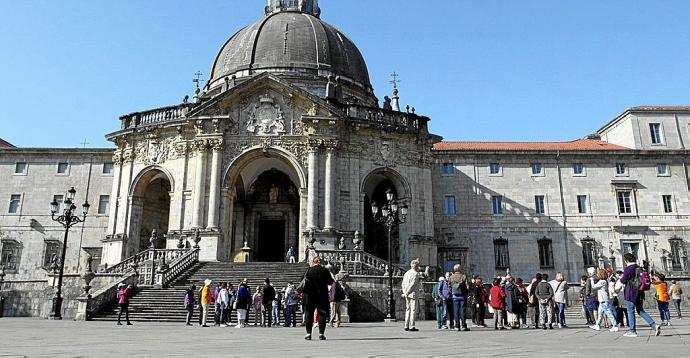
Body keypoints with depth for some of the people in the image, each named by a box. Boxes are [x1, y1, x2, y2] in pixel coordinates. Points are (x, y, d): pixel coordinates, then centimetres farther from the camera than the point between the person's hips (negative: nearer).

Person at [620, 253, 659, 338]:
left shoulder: (628, 269, -14)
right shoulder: (640, 268, 10)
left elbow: (623, 281, -11)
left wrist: (621, 278, 11)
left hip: (631, 294, -7)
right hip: (640, 293, 7)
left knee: (630, 312, 2)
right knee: (641, 311, 16)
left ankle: (632, 331, 6)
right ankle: (654, 326, 5)